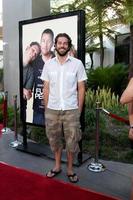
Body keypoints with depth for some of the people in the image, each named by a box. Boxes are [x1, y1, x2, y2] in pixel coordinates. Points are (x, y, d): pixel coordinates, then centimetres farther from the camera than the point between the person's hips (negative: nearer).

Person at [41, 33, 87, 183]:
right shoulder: (48, 64, 4)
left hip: (71, 110, -2)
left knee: (71, 141, 8)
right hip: (52, 110, 2)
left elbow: (81, 89, 0)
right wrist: (46, 109, 4)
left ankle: (70, 169, 28)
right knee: (54, 140, 15)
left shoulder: (77, 64, -2)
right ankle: (57, 166, 34)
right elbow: (46, 88, 7)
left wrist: (79, 110, -2)